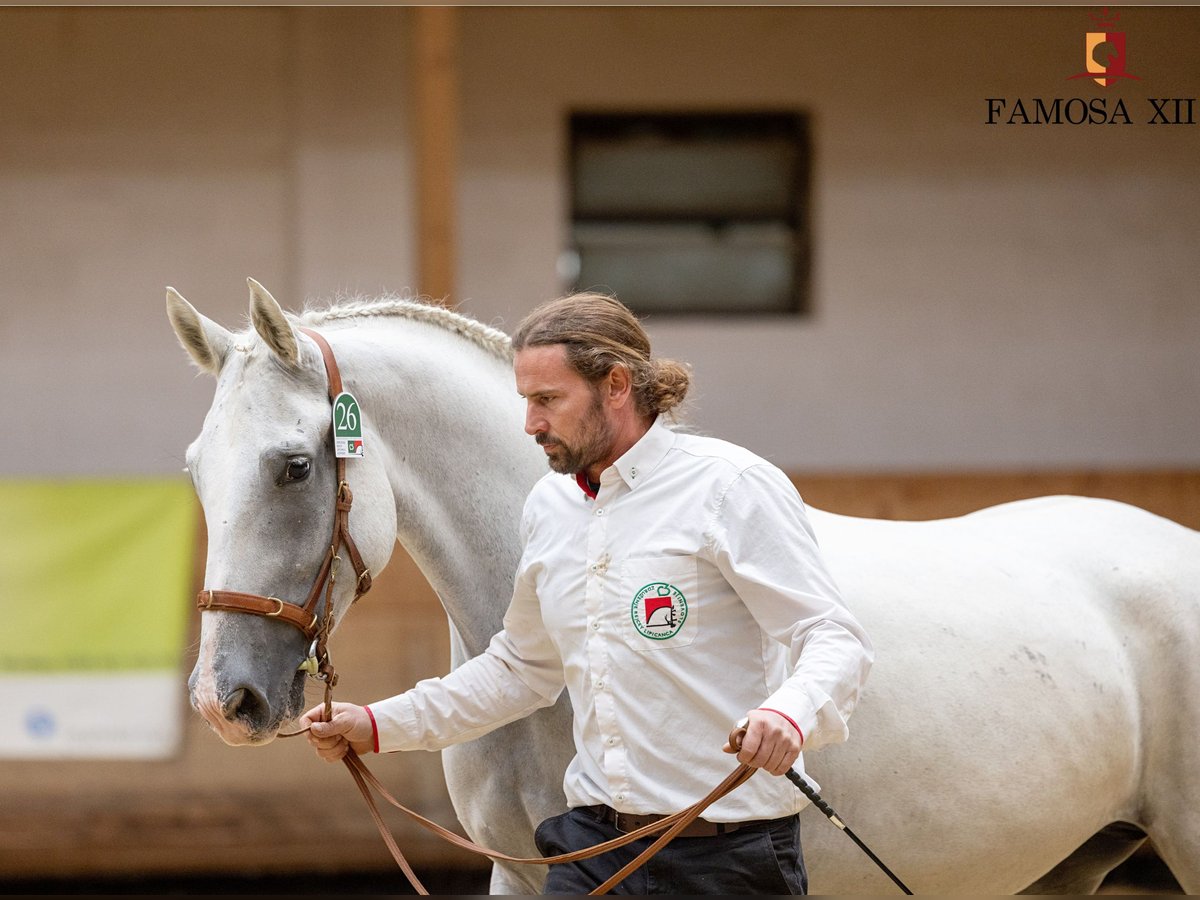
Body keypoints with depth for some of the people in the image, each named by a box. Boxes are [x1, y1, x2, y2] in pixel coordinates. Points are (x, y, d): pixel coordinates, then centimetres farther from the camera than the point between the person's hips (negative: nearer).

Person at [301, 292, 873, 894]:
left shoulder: (731, 487, -9)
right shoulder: (549, 506, 13)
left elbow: (835, 639, -15)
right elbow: (521, 669, 25)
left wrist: (790, 712, -37)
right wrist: (377, 726, 19)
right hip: (596, 841, 6)